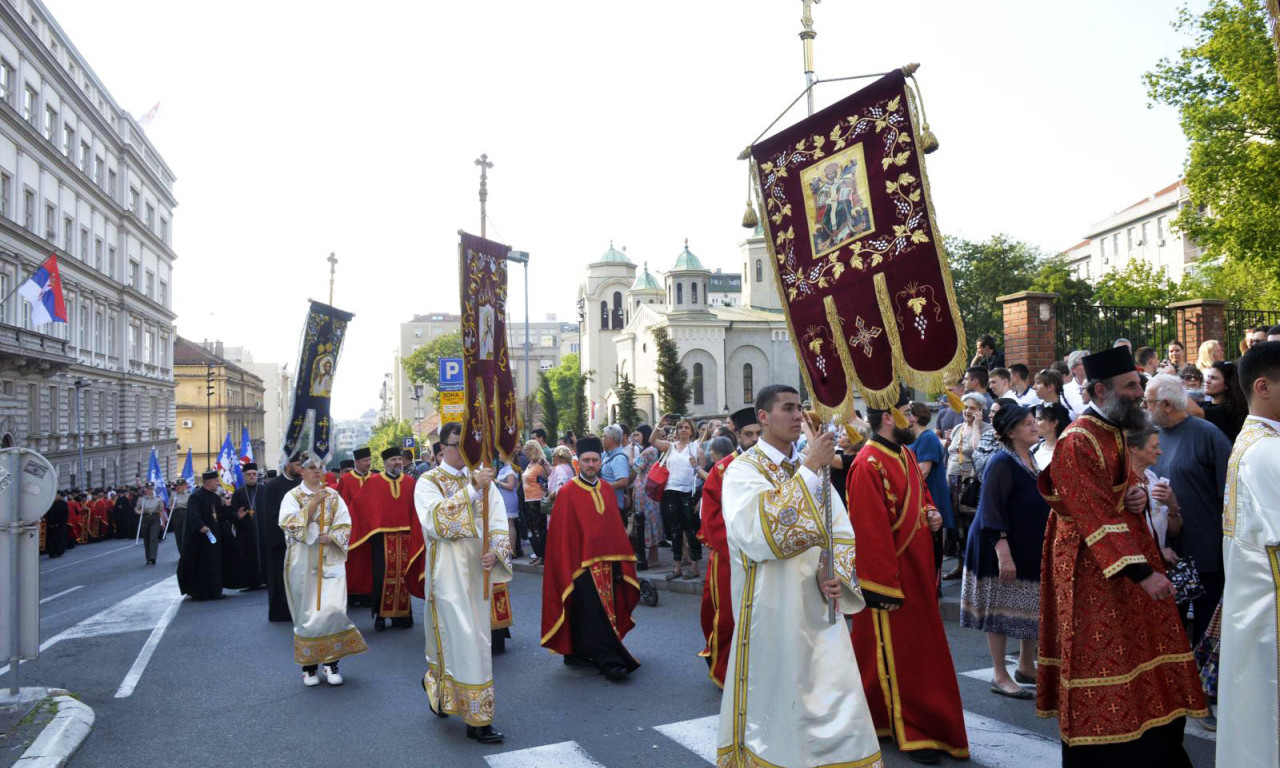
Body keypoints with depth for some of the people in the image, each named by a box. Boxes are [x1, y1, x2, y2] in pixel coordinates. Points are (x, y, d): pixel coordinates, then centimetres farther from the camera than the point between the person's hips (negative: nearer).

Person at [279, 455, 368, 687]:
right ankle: (309, 665, 13)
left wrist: (331, 537, -14)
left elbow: (345, 525, 5)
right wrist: (312, 503, -16)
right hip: (303, 561, -1)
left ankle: (331, 661, 4)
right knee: (307, 612, 2)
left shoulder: (333, 496, 9)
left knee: (333, 608, -10)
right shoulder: (293, 496, 3)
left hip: (330, 560, 1)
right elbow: (288, 523, -12)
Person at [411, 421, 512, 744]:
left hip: (479, 572, 5)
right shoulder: (428, 482, -5)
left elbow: (499, 522, 1)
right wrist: (472, 488, -28)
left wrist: (495, 551, -18)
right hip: (448, 572, -5)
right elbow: (435, 520, -23)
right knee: (466, 641, -6)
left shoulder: (482, 479, 7)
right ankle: (477, 717, 4)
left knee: (477, 637, 16)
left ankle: (436, 682, 42)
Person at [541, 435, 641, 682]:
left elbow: (616, 527, 11)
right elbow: (562, 535, -8)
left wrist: (620, 562, 8)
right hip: (582, 564, -6)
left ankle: (578, 653, 23)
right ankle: (609, 661, -4)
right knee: (594, 614, -7)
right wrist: (569, 569, -11)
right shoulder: (567, 493, -7)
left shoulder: (606, 490, 8)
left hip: (607, 563, 6)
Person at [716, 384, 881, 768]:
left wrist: (835, 574, -11)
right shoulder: (743, 469, -8)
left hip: (817, 606, 6)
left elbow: (841, 530, 9)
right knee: (776, 704, 3)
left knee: (836, 703, 8)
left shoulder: (810, 468, 12)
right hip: (773, 609, -5)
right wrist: (809, 470, -24)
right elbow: (761, 531, -24)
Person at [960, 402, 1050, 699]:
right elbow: (992, 511, -22)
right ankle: (1000, 676, 9)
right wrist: (1003, 552, -28)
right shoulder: (1002, 463, -17)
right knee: (1001, 608, -1)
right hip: (1005, 548, -9)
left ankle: (1026, 667, 29)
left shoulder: (1030, 460, 10)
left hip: (1031, 548, 9)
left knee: (1033, 608, 14)